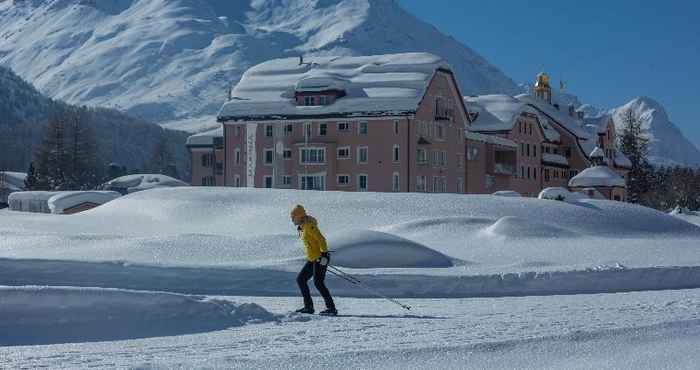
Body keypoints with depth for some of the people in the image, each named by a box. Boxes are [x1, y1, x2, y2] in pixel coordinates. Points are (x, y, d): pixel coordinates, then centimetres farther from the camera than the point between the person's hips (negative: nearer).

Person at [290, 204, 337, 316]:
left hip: (320, 258, -10)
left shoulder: (309, 225, -15)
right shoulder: (302, 227, 13)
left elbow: (321, 240, -21)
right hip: (312, 260, 10)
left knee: (318, 282, -16)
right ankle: (308, 307, 12)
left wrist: (324, 254, -26)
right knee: (300, 279, 9)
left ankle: (331, 308, -14)